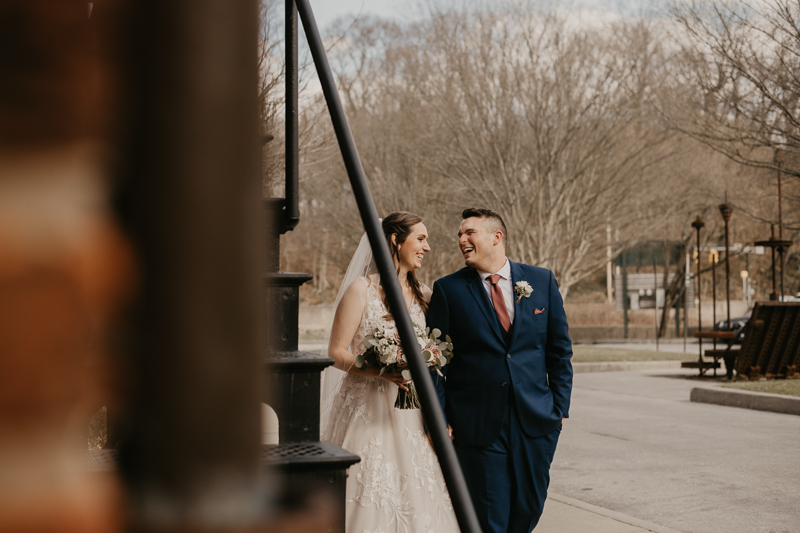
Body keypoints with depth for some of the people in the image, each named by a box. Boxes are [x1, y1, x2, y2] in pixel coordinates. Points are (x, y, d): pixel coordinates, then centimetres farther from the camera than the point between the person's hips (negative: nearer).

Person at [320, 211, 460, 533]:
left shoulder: (423, 295, 12)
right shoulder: (361, 289, -4)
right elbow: (336, 352, -8)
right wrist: (380, 370, -22)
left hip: (410, 412, 5)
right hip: (367, 408, -5)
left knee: (415, 499, 2)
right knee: (369, 501, -5)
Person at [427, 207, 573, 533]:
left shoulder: (542, 281, 6)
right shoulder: (448, 290, 0)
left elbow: (560, 349, 10)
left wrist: (560, 406, 4)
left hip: (535, 421, 2)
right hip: (477, 427, -2)